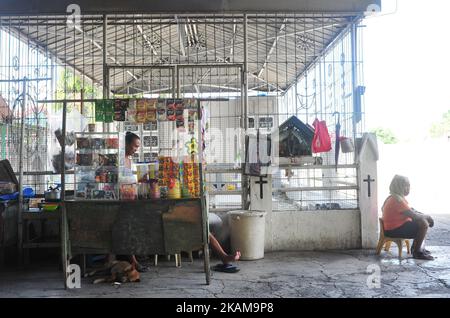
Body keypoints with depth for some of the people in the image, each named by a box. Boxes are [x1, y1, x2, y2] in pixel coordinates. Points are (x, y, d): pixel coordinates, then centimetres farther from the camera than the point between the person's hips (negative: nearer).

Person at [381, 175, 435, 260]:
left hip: (397, 225, 11)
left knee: (422, 220, 14)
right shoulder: (397, 200, -24)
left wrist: (425, 216, 3)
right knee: (424, 224, -15)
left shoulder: (396, 197, 8)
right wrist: (427, 216, -6)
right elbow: (414, 216, -24)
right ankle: (417, 252, -3)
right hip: (394, 230, -11)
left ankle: (416, 247, 20)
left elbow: (412, 210, 16)